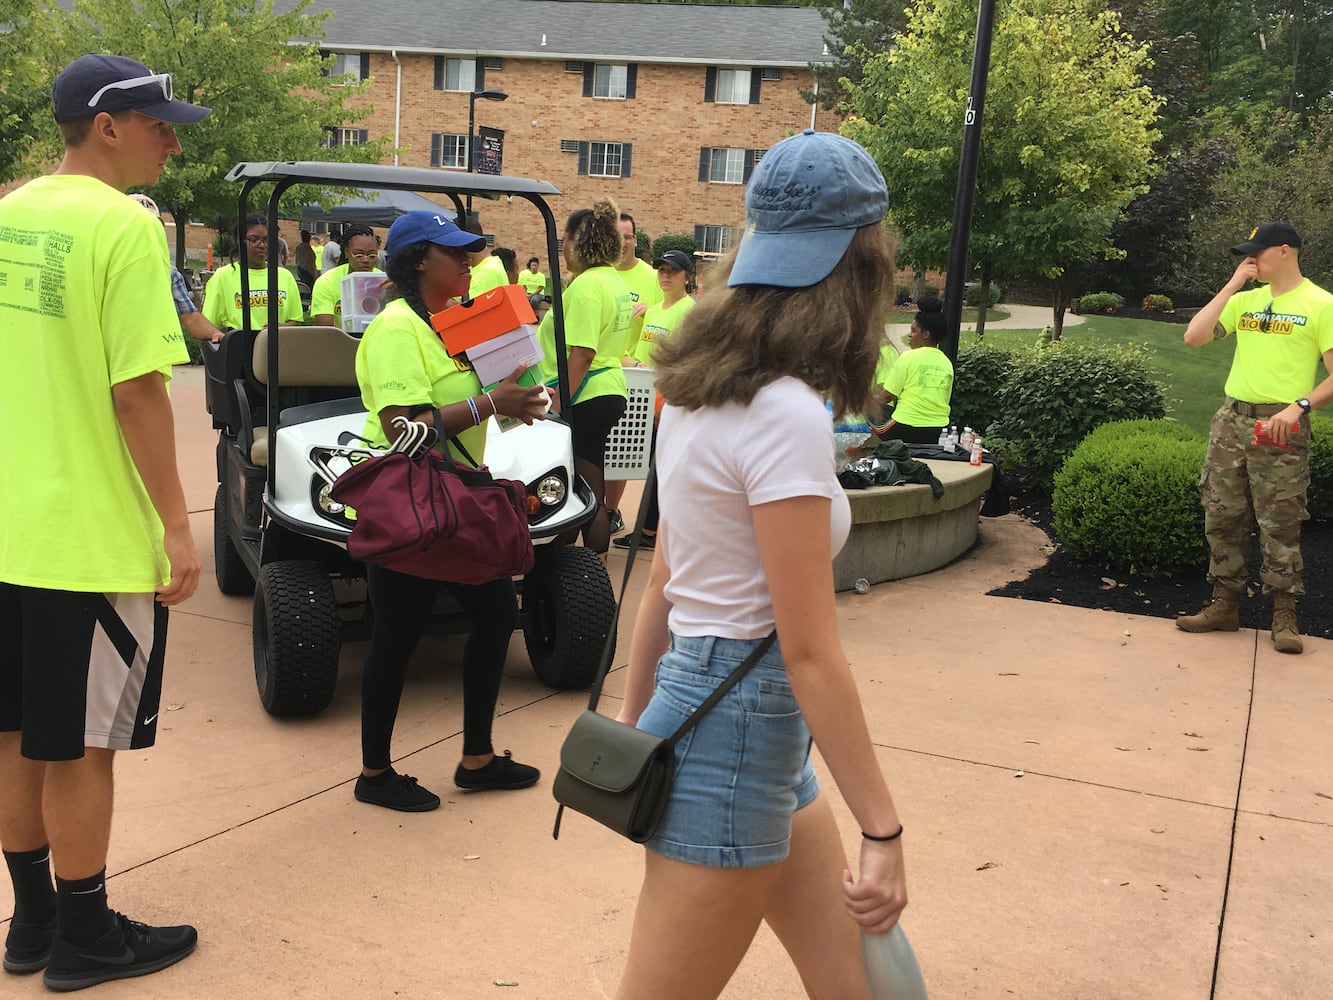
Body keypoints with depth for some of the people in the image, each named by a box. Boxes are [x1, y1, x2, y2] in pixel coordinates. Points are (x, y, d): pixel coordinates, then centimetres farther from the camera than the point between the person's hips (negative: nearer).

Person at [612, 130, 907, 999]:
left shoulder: (701, 392, 5)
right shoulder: (788, 416, -21)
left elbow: (663, 582, 12)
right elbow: (808, 649, -21)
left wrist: (636, 720, 20)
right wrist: (884, 832, -16)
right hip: (735, 735, -9)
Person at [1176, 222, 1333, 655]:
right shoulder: (1245, 301, 12)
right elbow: (1193, 337, 0)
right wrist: (1232, 285, -1)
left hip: (1280, 428, -5)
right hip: (1231, 420, 6)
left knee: (1280, 525, -2)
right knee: (1222, 518, 7)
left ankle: (1284, 617, 8)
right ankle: (1224, 606, 16)